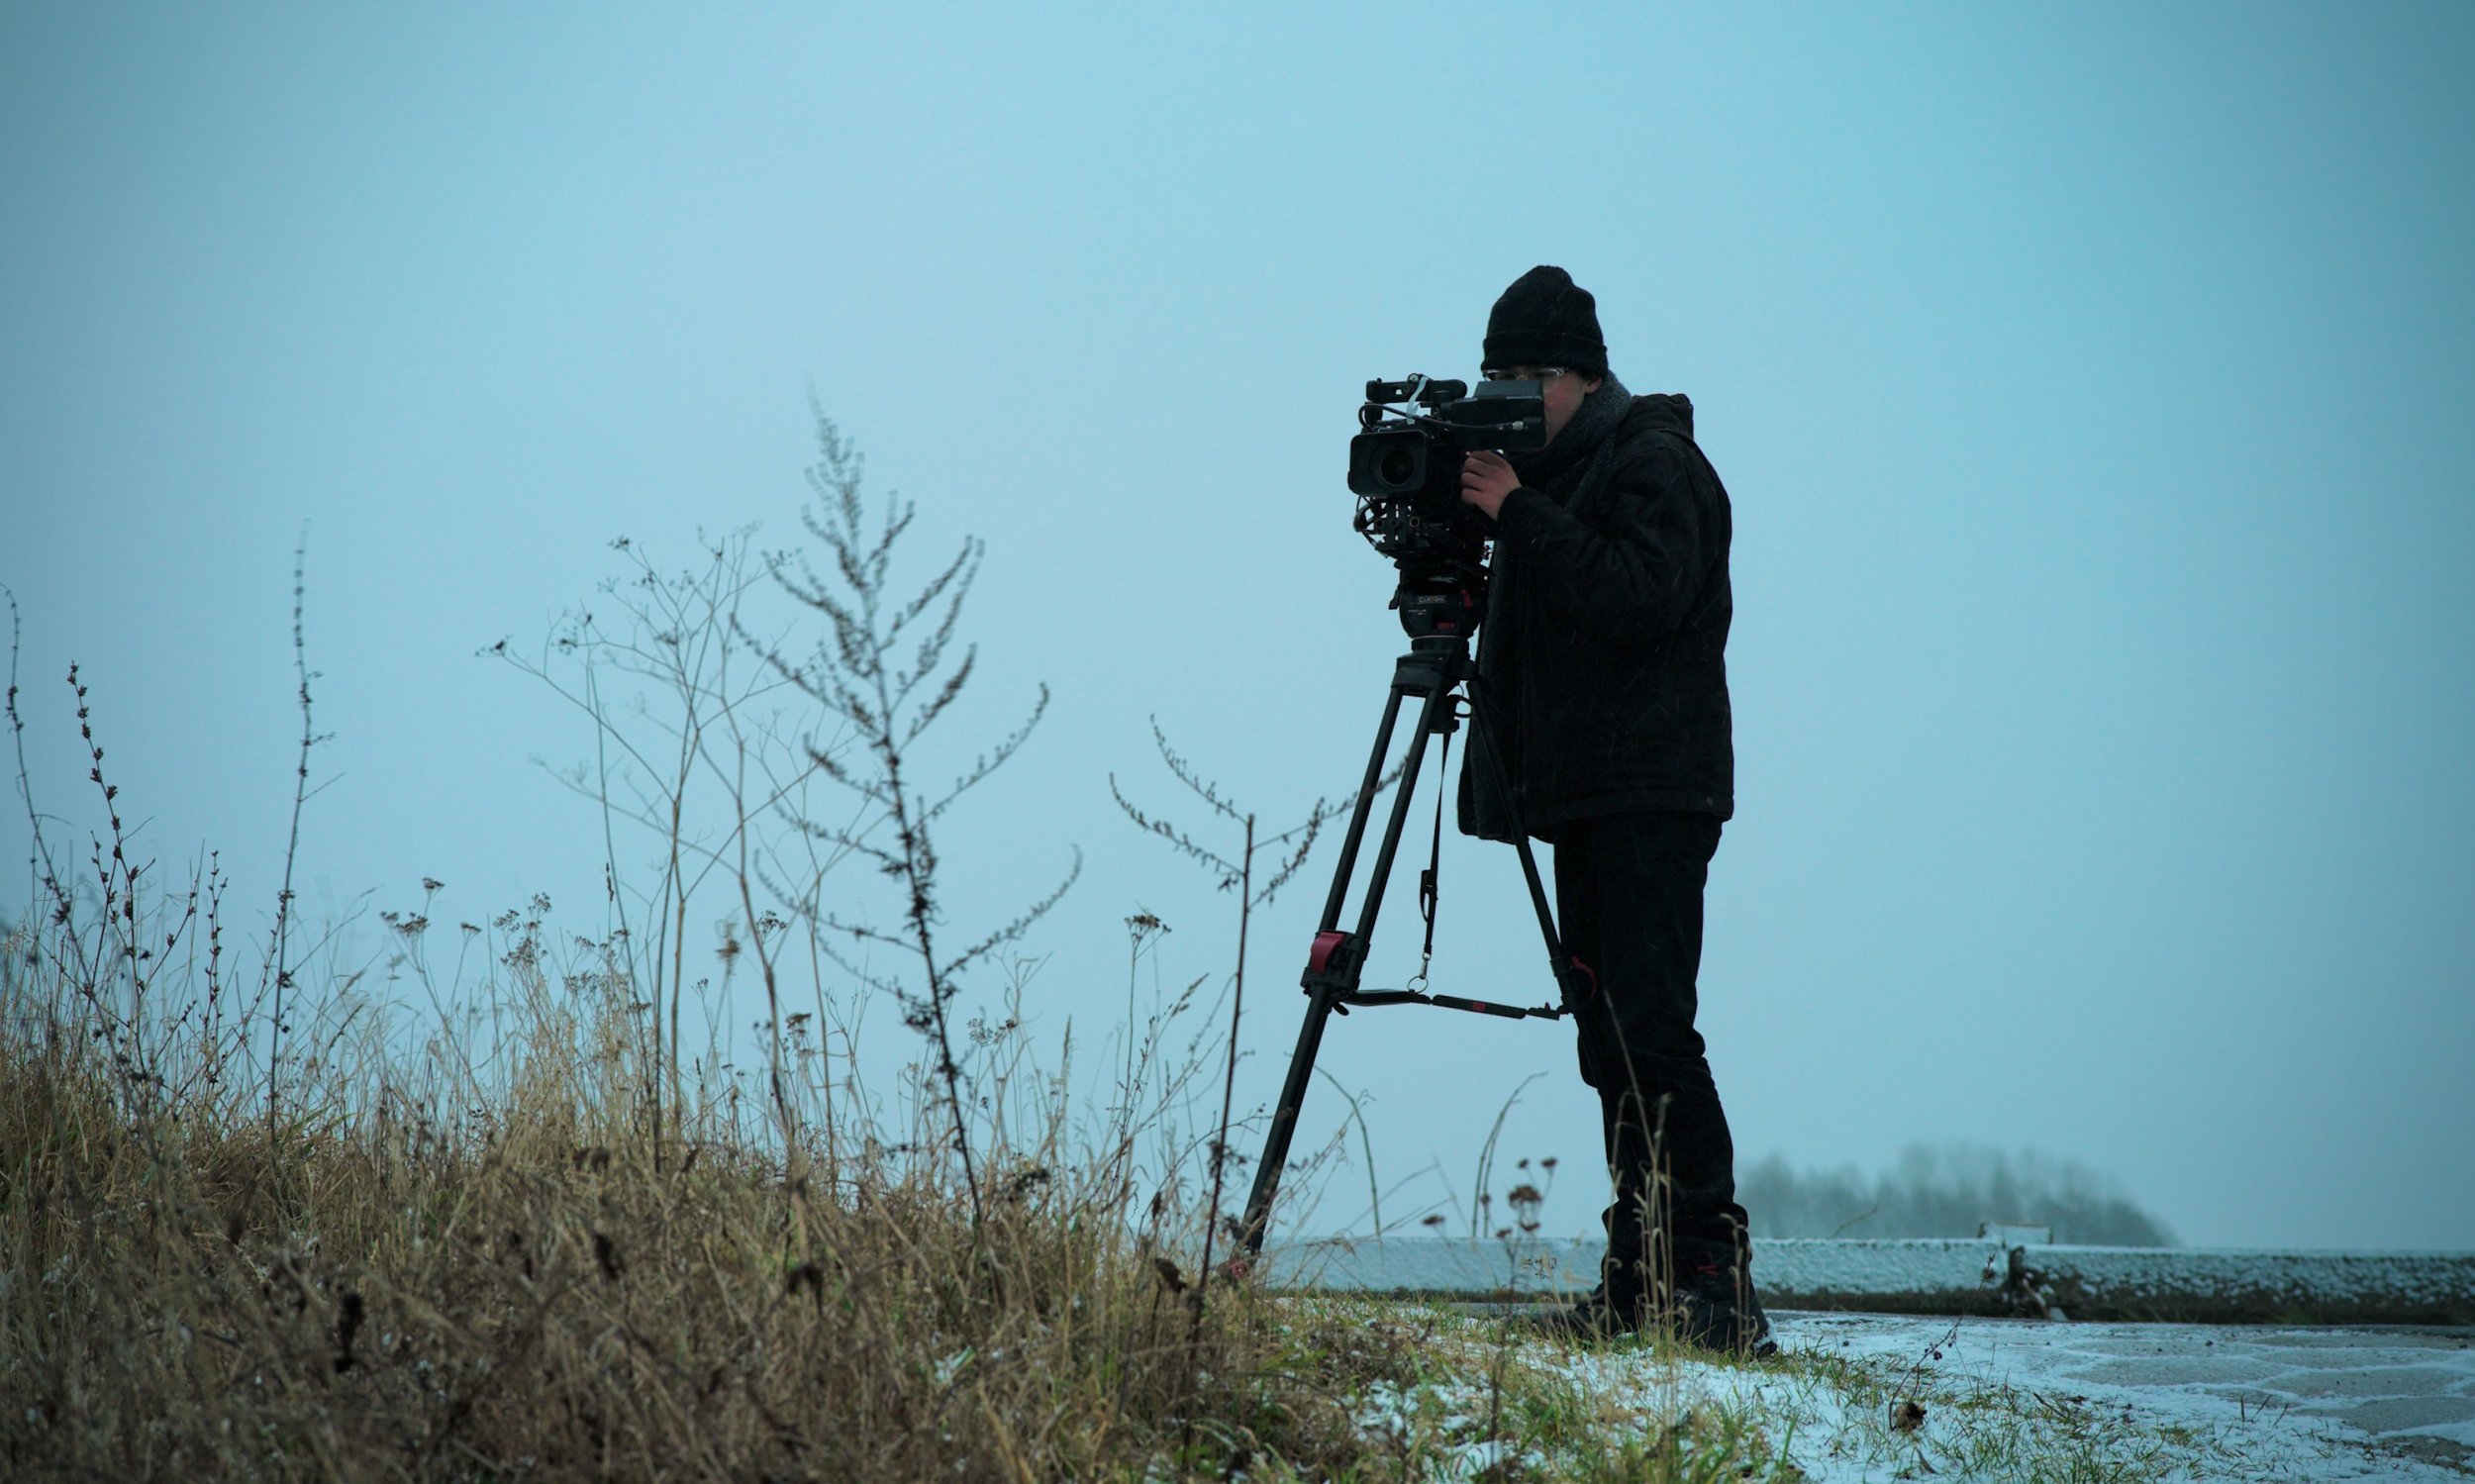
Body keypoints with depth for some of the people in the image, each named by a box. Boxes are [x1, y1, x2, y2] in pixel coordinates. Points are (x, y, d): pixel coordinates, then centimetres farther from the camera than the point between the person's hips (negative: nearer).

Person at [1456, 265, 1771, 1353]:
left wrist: (1519, 514, -18)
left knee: (1650, 1031, -15)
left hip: (1651, 800, -9)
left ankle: (1715, 1280, -16)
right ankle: (1643, 1282, 6)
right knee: (1611, 1038, 5)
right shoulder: (1558, 470, 20)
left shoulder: (1652, 461, -7)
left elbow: (1642, 600, -21)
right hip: (1585, 798, 9)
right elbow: (1536, 618, 21)